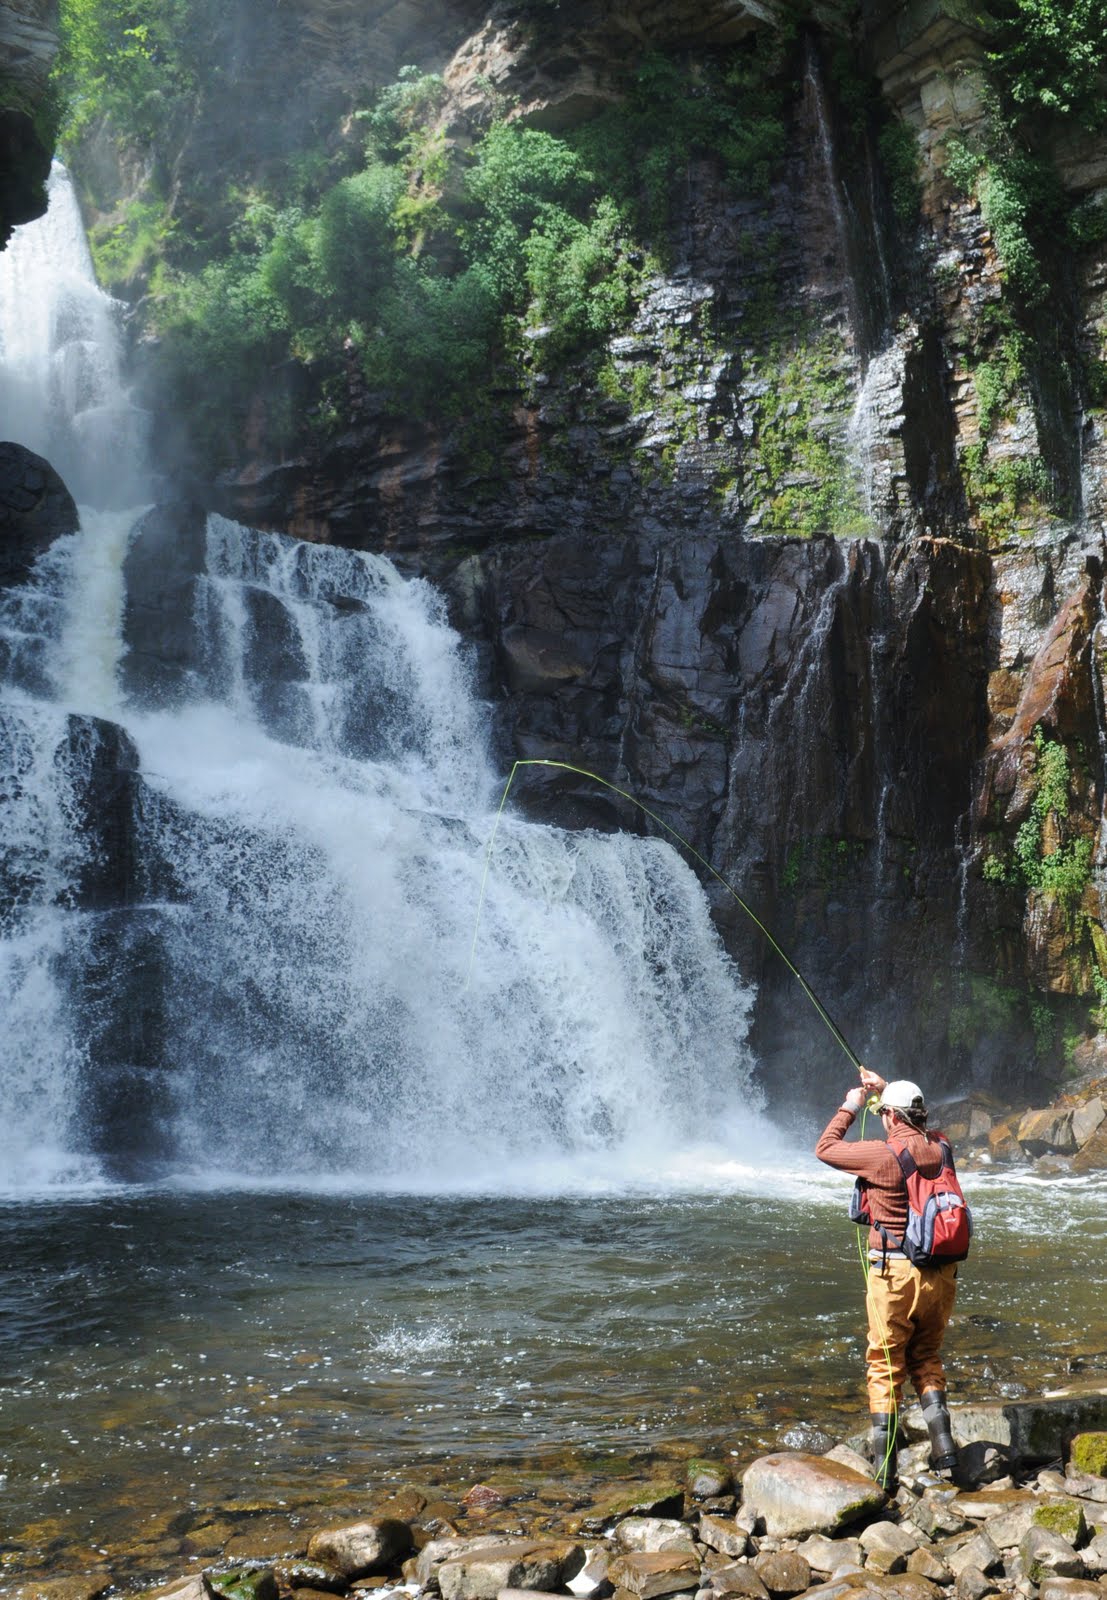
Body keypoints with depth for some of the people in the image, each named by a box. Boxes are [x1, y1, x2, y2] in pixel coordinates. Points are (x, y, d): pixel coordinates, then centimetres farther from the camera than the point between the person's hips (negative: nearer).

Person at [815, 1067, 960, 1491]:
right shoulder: (938, 1149, 2)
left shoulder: (882, 1154, -15)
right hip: (941, 1274, 5)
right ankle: (943, 1446, 11)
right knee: (926, 1359, 22)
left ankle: (884, 1471, 6)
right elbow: (919, 1127, 27)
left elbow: (825, 1149, -1)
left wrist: (850, 1107, 10)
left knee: (884, 1367, 5)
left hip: (896, 1274, -5)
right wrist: (886, 1090, 30)